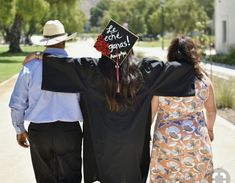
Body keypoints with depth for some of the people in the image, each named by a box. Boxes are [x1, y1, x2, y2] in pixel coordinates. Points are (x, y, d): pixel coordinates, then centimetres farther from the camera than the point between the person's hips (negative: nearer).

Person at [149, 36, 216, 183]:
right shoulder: (203, 79, -1)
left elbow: (151, 110, -5)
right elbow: (212, 110, 12)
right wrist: (210, 129, 30)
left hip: (166, 140, -2)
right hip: (197, 142, 2)